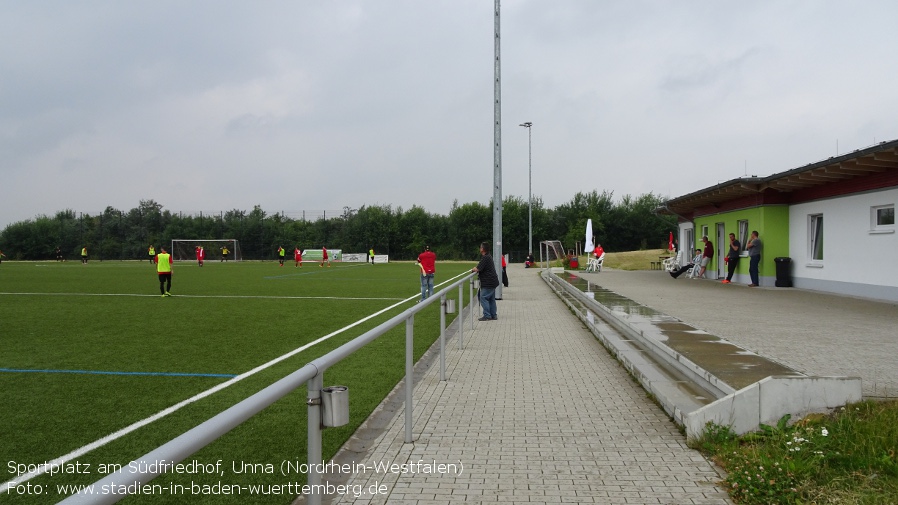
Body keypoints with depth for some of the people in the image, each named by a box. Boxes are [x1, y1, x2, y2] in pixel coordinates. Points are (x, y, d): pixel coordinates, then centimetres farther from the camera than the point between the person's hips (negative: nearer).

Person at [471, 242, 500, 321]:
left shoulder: (485, 258, -18)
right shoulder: (489, 257, 15)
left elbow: (478, 269, -20)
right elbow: (480, 267, 20)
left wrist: (473, 270, -1)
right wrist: (476, 269, 4)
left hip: (488, 283, -10)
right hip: (492, 281, 10)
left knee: (483, 298, -6)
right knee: (491, 299, 14)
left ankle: (487, 316, -6)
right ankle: (493, 315, 18)